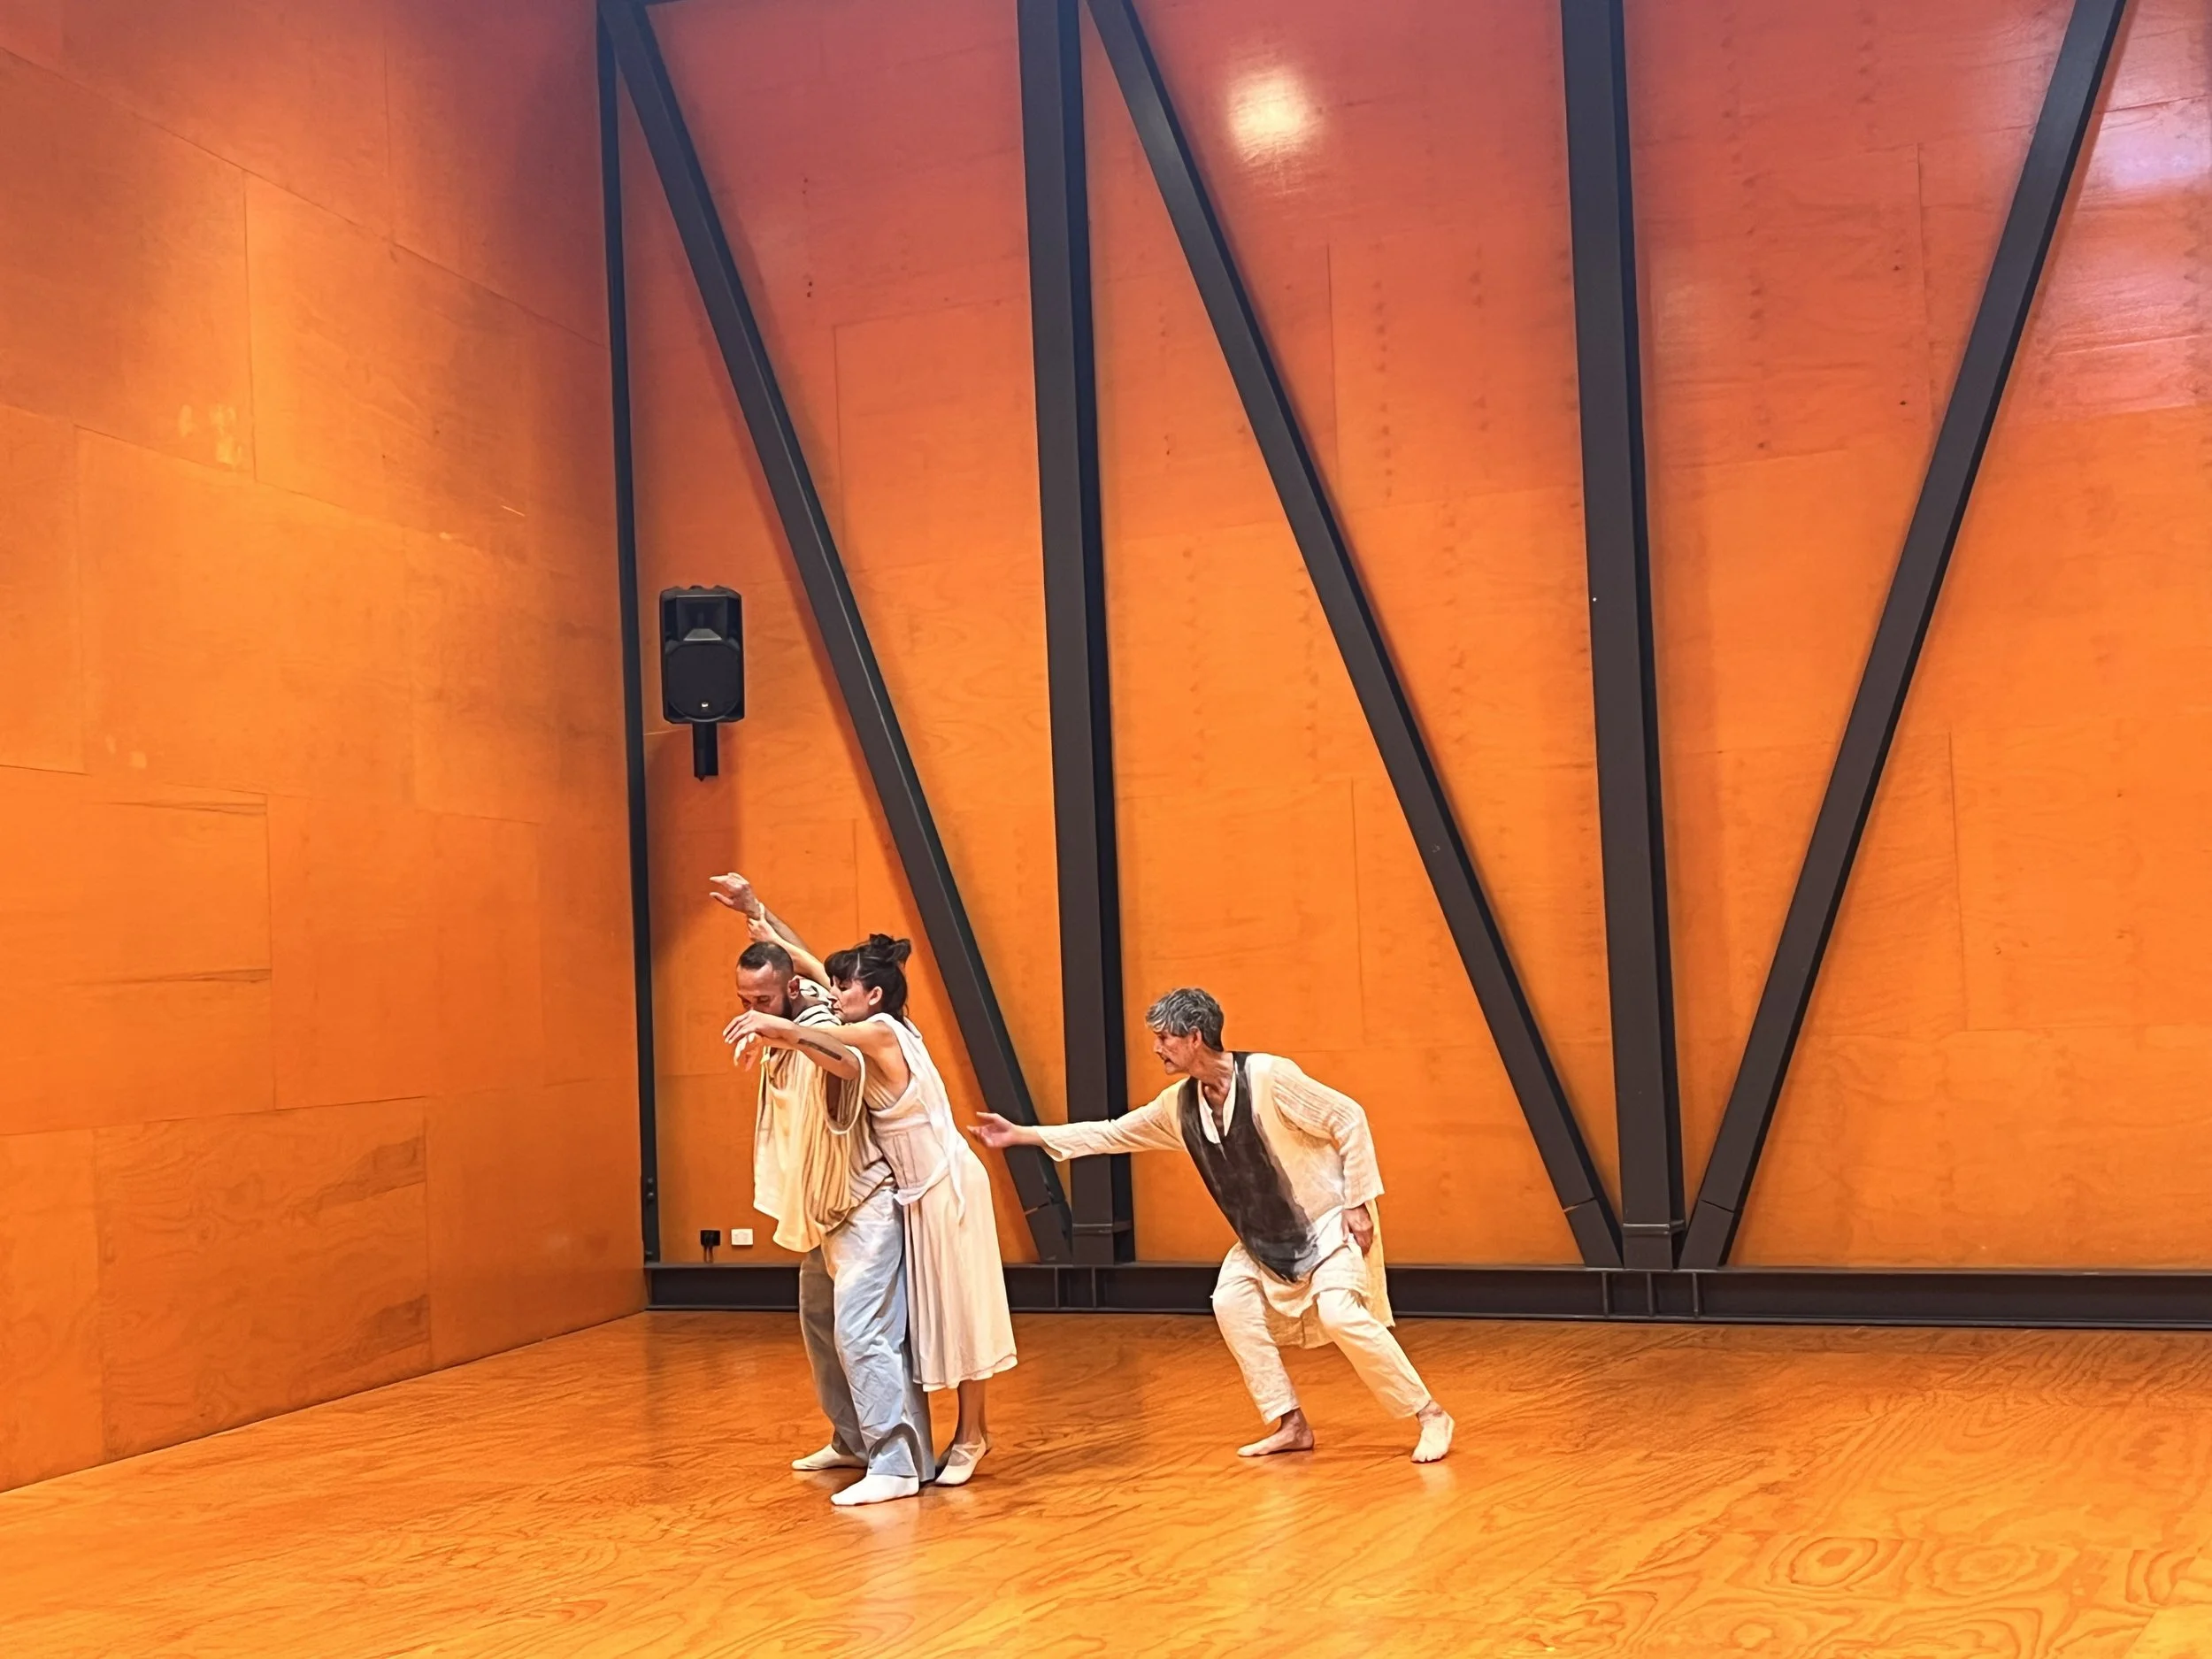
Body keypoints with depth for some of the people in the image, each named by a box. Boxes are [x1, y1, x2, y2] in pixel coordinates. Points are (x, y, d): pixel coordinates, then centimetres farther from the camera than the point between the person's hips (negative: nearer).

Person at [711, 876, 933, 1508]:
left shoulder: (818, 1029, -24)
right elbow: (784, 958, 23)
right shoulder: (778, 1032, 2)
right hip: (821, 1212, 10)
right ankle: (853, 1440, 30)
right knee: (820, 1325, 18)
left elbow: (847, 1062, -50)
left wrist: (781, 1030, -63)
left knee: (862, 1332, -16)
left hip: (862, 1210, -10)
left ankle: (897, 1464, -17)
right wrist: (752, 910, 19)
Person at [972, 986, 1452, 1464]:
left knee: (1340, 1314, -23)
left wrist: (1357, 1203, -20)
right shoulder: (1179, 1105, -4)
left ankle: (1431, 1416, -9)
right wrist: (1022, 1134, 0)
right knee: (1232, 1303, -5)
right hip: (1268, 1236, 7)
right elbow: (1112, 1133, 5)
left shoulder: (1269, 1076, -25)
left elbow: (1349, 1118, -20)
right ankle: (1292, 1425, 6)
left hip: (1331, 1220, -7)